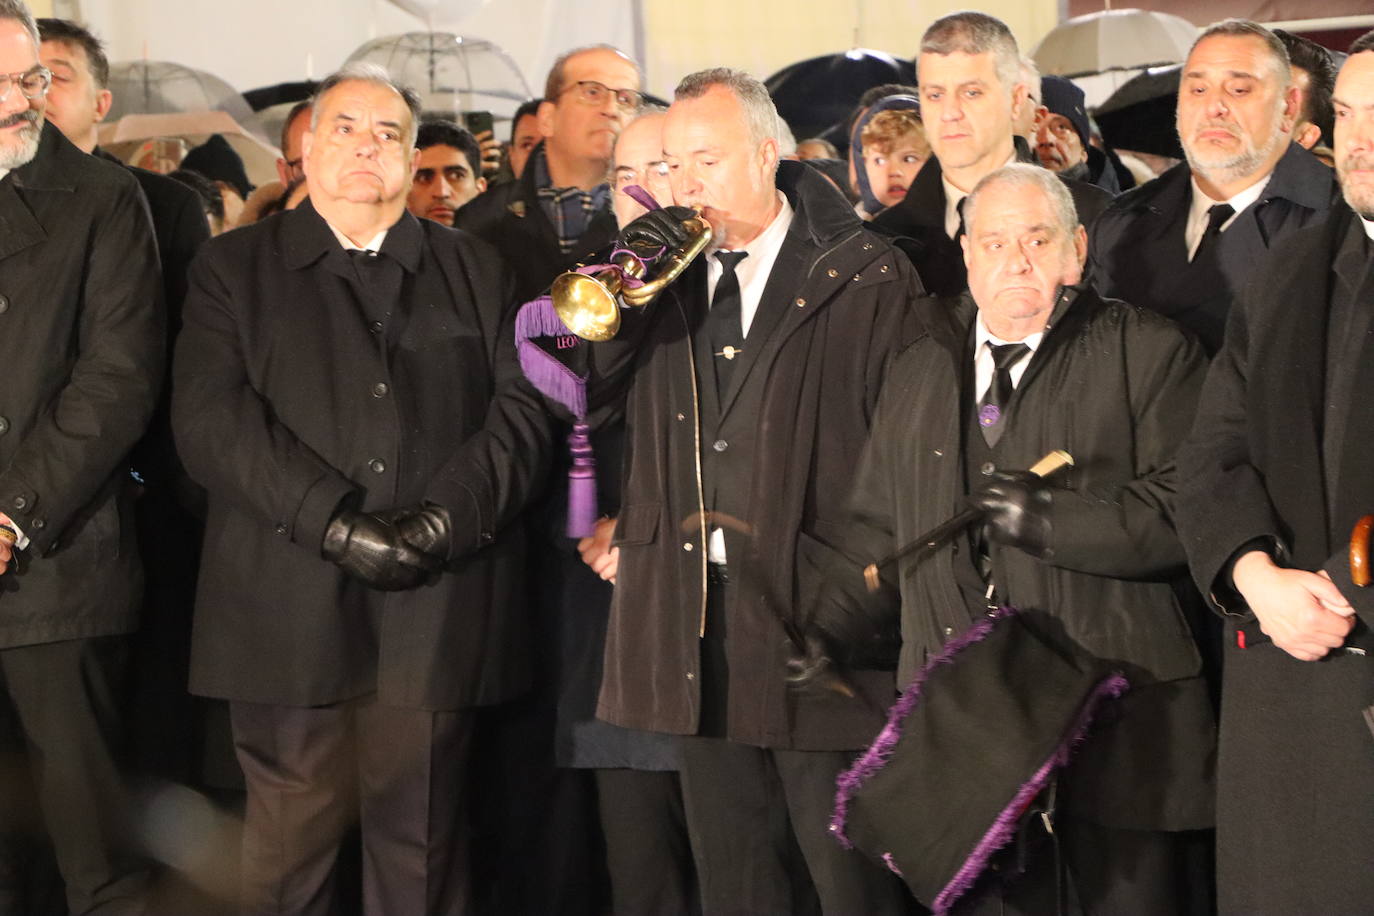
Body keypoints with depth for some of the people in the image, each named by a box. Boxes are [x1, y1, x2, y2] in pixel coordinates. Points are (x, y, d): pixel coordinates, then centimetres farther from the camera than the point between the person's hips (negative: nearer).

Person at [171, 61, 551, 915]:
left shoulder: (476, 271, 18)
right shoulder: (235, 267, 11)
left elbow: (523, 413, 6)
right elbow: (211, 418, -3)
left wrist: (447, 516, -12)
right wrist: (336, 523, -14)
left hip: (438, 613, 1)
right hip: (290, 614, -1)